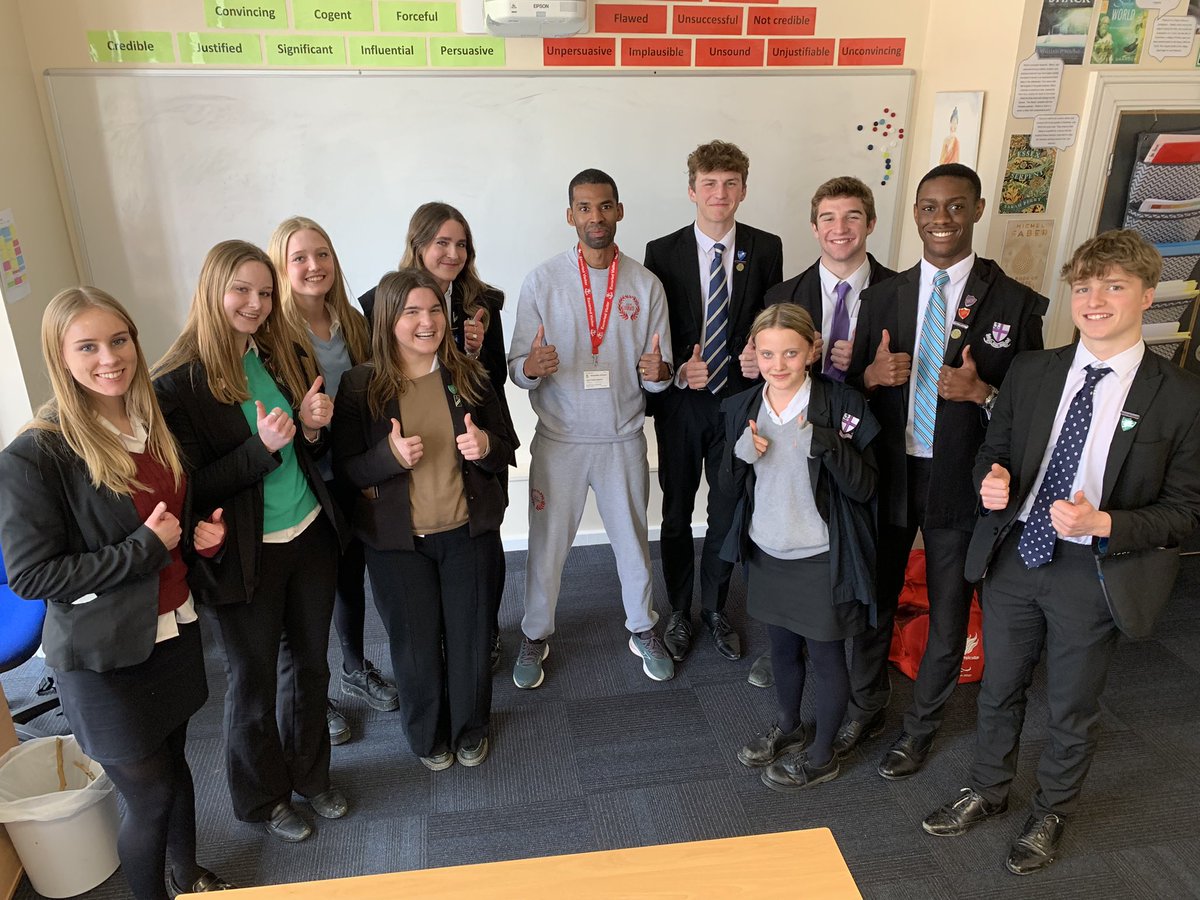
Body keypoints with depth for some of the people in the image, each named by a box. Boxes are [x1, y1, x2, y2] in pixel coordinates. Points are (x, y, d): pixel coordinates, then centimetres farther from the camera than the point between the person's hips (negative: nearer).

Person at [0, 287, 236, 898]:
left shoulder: (155, 424, 3)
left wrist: (203, 535, -4)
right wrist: (144, 548, -23)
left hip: (175, 634, 6)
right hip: (106, 658, -6)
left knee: (174, 763, 23)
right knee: (148, 796, 8)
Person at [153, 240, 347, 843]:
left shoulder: (277, 356, 3)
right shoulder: (178, 382, -15)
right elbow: (190, 489, -16)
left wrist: (311, 426, -9)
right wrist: (261, 447, -26)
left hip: (309, 536, 6)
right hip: (244, 557, -5)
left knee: (309, 662, 18)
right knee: (254, 680, 12)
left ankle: (309, 775, 41)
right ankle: (263, 798, 36)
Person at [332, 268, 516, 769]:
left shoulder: (469, 376, -2)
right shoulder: (360, 385, -9)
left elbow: (508, 449, 3)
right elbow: (344, 470, -8)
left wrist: (486, 446, -20)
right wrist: (390, 455, -27)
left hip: (469, 532, 2)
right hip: (396, 541, -1)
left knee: (472, 637, 14)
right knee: (416, 644, 13)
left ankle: (470, 730, 41)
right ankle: (427, 736, 40)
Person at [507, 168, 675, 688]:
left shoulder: (646, 284, 0)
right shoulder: (542, 280, -5)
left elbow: (659, 376, 2)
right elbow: (516, 370, -6)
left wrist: (657, 371, -23)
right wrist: (533, 365, -29)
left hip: (623, 438, 1)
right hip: (559, 439, -1)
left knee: (633, 538, 16)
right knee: (547, 544, 10)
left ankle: (642, 628, 39)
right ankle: (535, 635, 34)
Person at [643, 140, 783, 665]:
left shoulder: (765, 249, -1)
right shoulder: (663, 252, -4)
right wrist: (677, 372, -17)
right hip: (680, 403, -1)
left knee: (728, 514, 11)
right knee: (676, 514, 11)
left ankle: (715, 609, 33)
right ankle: (680, 612, 31)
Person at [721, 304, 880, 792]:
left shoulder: (841, 404, -17)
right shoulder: (743, 408, -2)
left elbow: (863, 487, -17)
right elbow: (732, 488, 4)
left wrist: (825, 443, -32)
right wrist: (741, 454, -17)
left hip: (821, 560, -5)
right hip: (767, 554, 5)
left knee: (826, 658, 14)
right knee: (782, 649, 24)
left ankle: (821, 756, 35)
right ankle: (789, 727, 49)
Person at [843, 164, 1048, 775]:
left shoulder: (1016, 303, -7)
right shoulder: (882, 296, 2)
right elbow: (852, 387, 6)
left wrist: (983, 394, -23)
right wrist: (872, 375, -16)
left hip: (961, 484, -2)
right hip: (887, 474, 2)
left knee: (948, 613, 14)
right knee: (873, 598, 17)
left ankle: (921, 726, 38)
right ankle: (867, 705, 42)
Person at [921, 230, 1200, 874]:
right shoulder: (1030, 373, -1)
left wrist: (1102, 524, -24)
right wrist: (992, 481, -15)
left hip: (1097, 572, -3)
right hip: (1013, 554, 3)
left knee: (1072, 709, 17)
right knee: (999, 689, 20)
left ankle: (1050, 814, 44)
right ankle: (988, 791, 45)